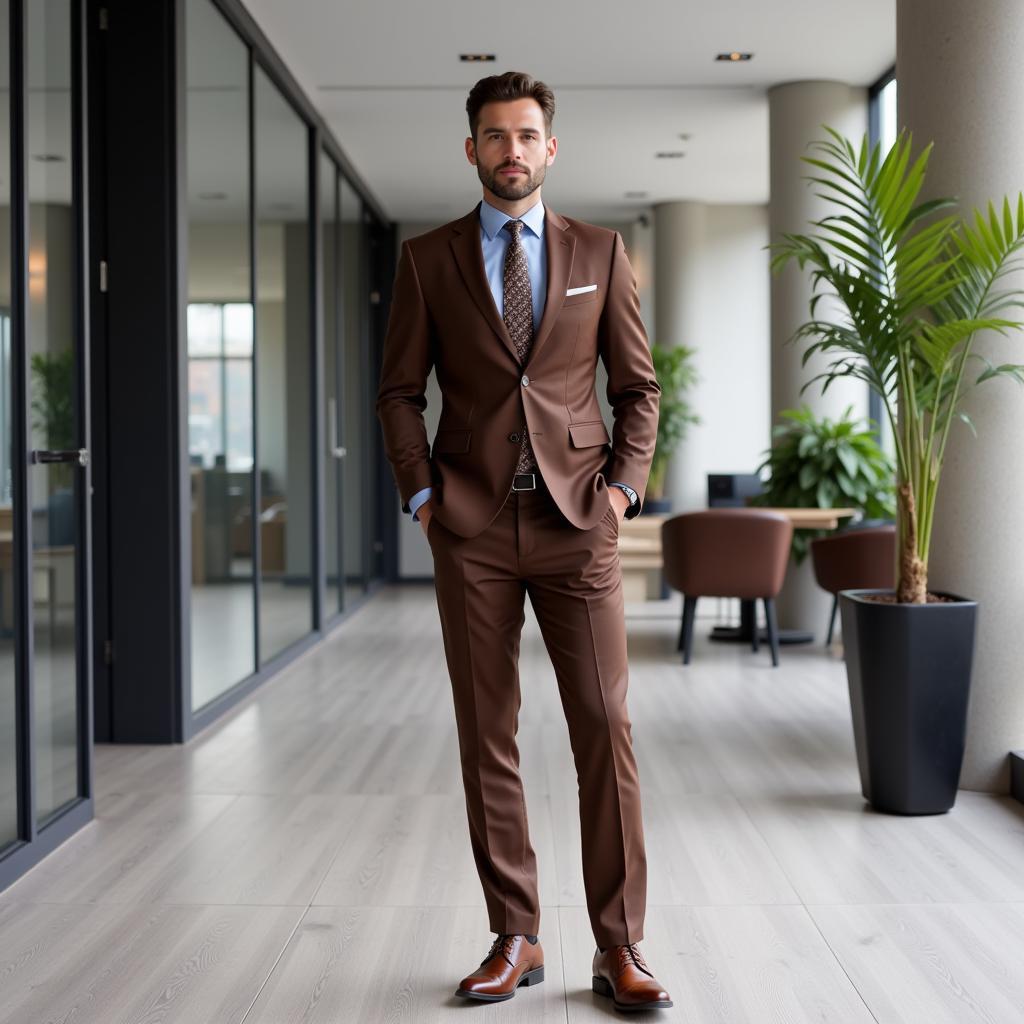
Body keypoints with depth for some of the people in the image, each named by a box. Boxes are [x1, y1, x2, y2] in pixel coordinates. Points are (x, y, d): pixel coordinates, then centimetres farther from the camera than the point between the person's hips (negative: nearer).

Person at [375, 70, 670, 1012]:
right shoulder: (427, 259, 8)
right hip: (472, 527, 1)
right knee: (486, 735, 3)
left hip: (576, 520, 0)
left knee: (605, 727, -5)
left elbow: (639, 385, 10)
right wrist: (421, 493, -1)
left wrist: (624, 484, -2)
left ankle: (620, 945, 5)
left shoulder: (600, 252, 8)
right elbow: (400, 391, 10)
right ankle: (515, 938, 14)